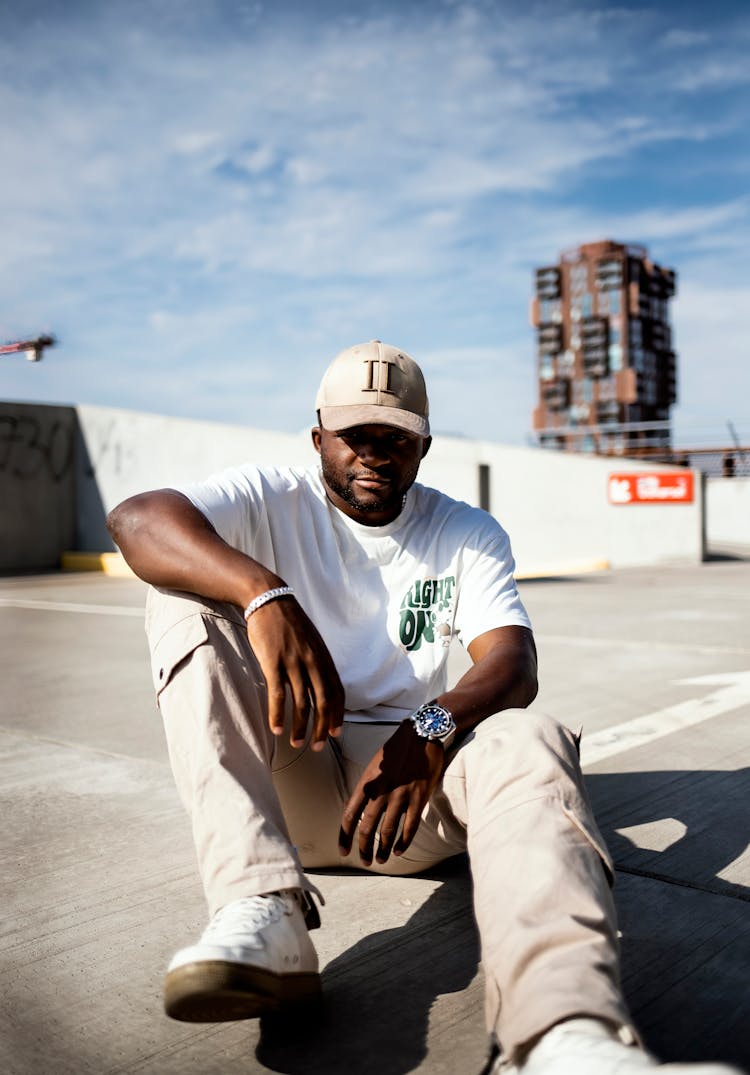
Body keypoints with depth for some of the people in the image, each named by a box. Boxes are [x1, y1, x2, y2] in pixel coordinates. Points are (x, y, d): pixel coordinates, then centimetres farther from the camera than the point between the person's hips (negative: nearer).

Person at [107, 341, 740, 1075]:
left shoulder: (469, 535, 7)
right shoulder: (274, 503, 1)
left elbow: (514, 667, -9)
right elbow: (135, 519, -19)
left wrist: (431, 731, -32)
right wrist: (264, 595, -39)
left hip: (415, 771, 1)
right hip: (282, 784, 0)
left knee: (529, 742, -29)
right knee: (184, 606, -20)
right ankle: (263, 912, -36)